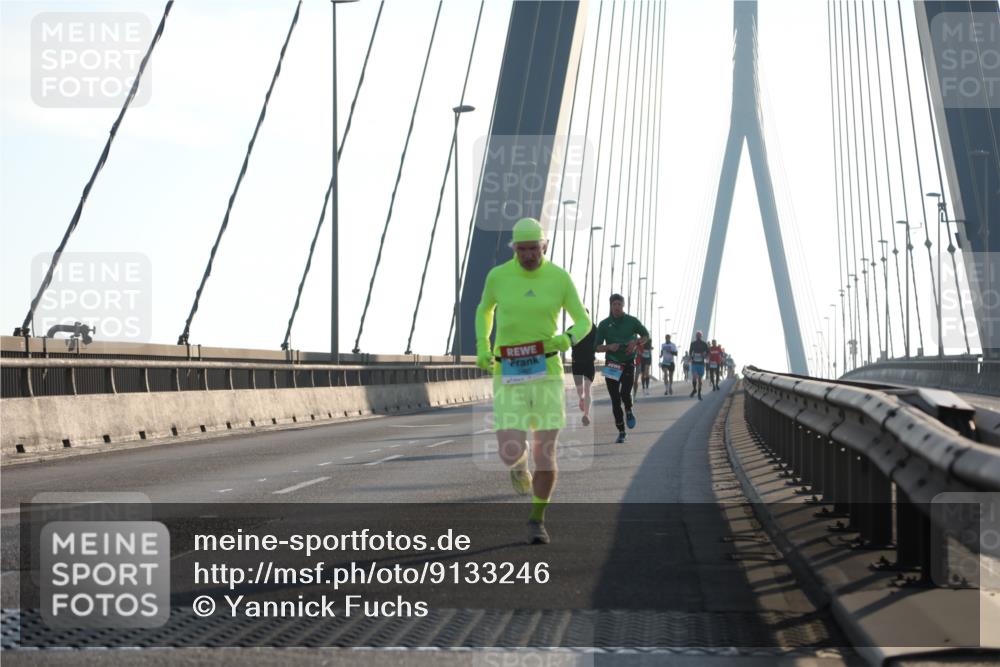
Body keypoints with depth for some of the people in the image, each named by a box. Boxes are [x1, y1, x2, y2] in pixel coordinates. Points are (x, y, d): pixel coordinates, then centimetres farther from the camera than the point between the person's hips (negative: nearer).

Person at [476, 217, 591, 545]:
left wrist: (566, 340, -20)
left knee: (545, 452, -2)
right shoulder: (498, 276, -3)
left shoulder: (560, 278, -4)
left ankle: (537, 520, 21)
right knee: (510, 454, -11)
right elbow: (484, 309, 18)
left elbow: (583, 322, 4)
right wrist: (482, 349, 3)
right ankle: (520, 462, 31)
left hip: (547, 373, 0)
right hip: (509, 375, 0)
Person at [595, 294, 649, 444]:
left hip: (628, 362, -1)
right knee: (615, 400, 1)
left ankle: (629, 411, 16)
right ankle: (621, 431, 11)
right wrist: (609, 347, -17)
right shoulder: (604, 324, 2)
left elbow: (646, 336, 12)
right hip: (611, 365, 1)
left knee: (625, 393, -19)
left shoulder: (632, 321, 1)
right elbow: (597, 347, 3)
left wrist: (636, 342, -8)